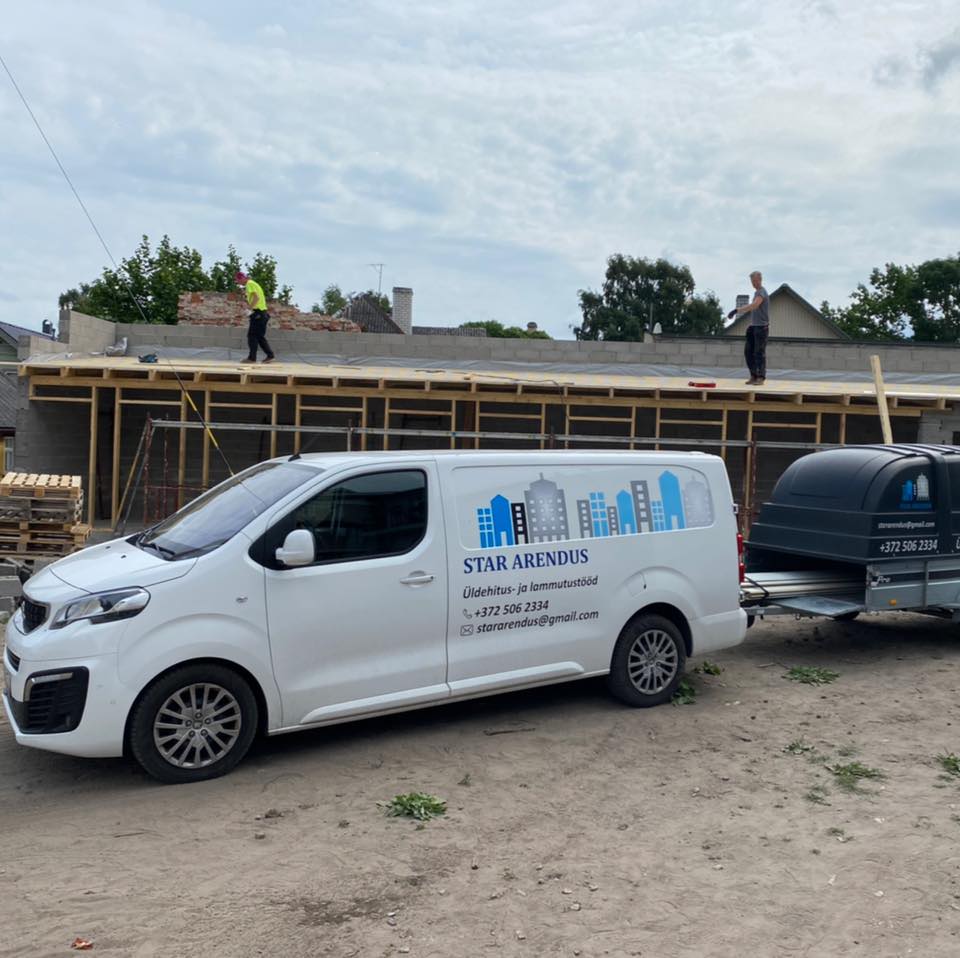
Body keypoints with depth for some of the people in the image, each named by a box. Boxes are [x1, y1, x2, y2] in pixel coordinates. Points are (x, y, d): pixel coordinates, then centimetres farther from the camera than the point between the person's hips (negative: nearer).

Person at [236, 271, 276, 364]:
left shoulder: (250, 284, -8)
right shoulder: (253, 283, 22)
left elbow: (256, 297, -21)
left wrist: (250, 307, -18)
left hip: (257, 312, -10)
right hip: (263, 312, 10)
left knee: (252, 335, -6)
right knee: (260, 336, 12)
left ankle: (252, 358, -5)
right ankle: (270, 355, 9)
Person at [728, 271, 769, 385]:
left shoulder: (761, 292, -13)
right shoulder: (756, 292, 17)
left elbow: (754, 305, -31)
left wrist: (736, 310, -39)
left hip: (762, 327, -9)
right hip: (753, 326, 9)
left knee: (759, 352, -7)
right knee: (748, 351, 6)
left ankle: (761, 377, -3)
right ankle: (753, 375, 12)